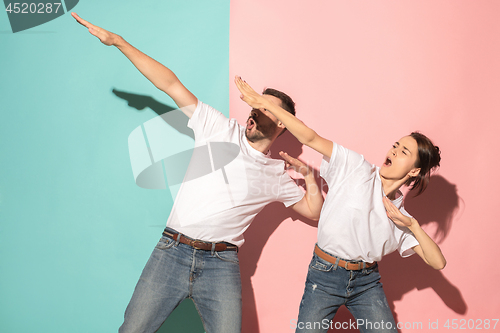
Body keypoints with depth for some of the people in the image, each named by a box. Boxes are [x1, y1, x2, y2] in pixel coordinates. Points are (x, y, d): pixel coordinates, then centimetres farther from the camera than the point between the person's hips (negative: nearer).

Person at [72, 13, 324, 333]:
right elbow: (171, 84, 5)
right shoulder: (221, 130, 9)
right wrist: (118, 41, 4)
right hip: (172, 252, 0)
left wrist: (310, 175, 6)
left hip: (221, 264, 1)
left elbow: (313, 211, 20)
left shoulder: (277, 174, 13)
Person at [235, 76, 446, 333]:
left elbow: (438, 263, 3)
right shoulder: (357, 169, -2)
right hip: (325, 276, -3)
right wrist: (264, 104, -15)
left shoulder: (401, 216, 6)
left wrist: (412, 225, -9)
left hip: (367, 282, 3)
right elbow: (310, 138, -10)